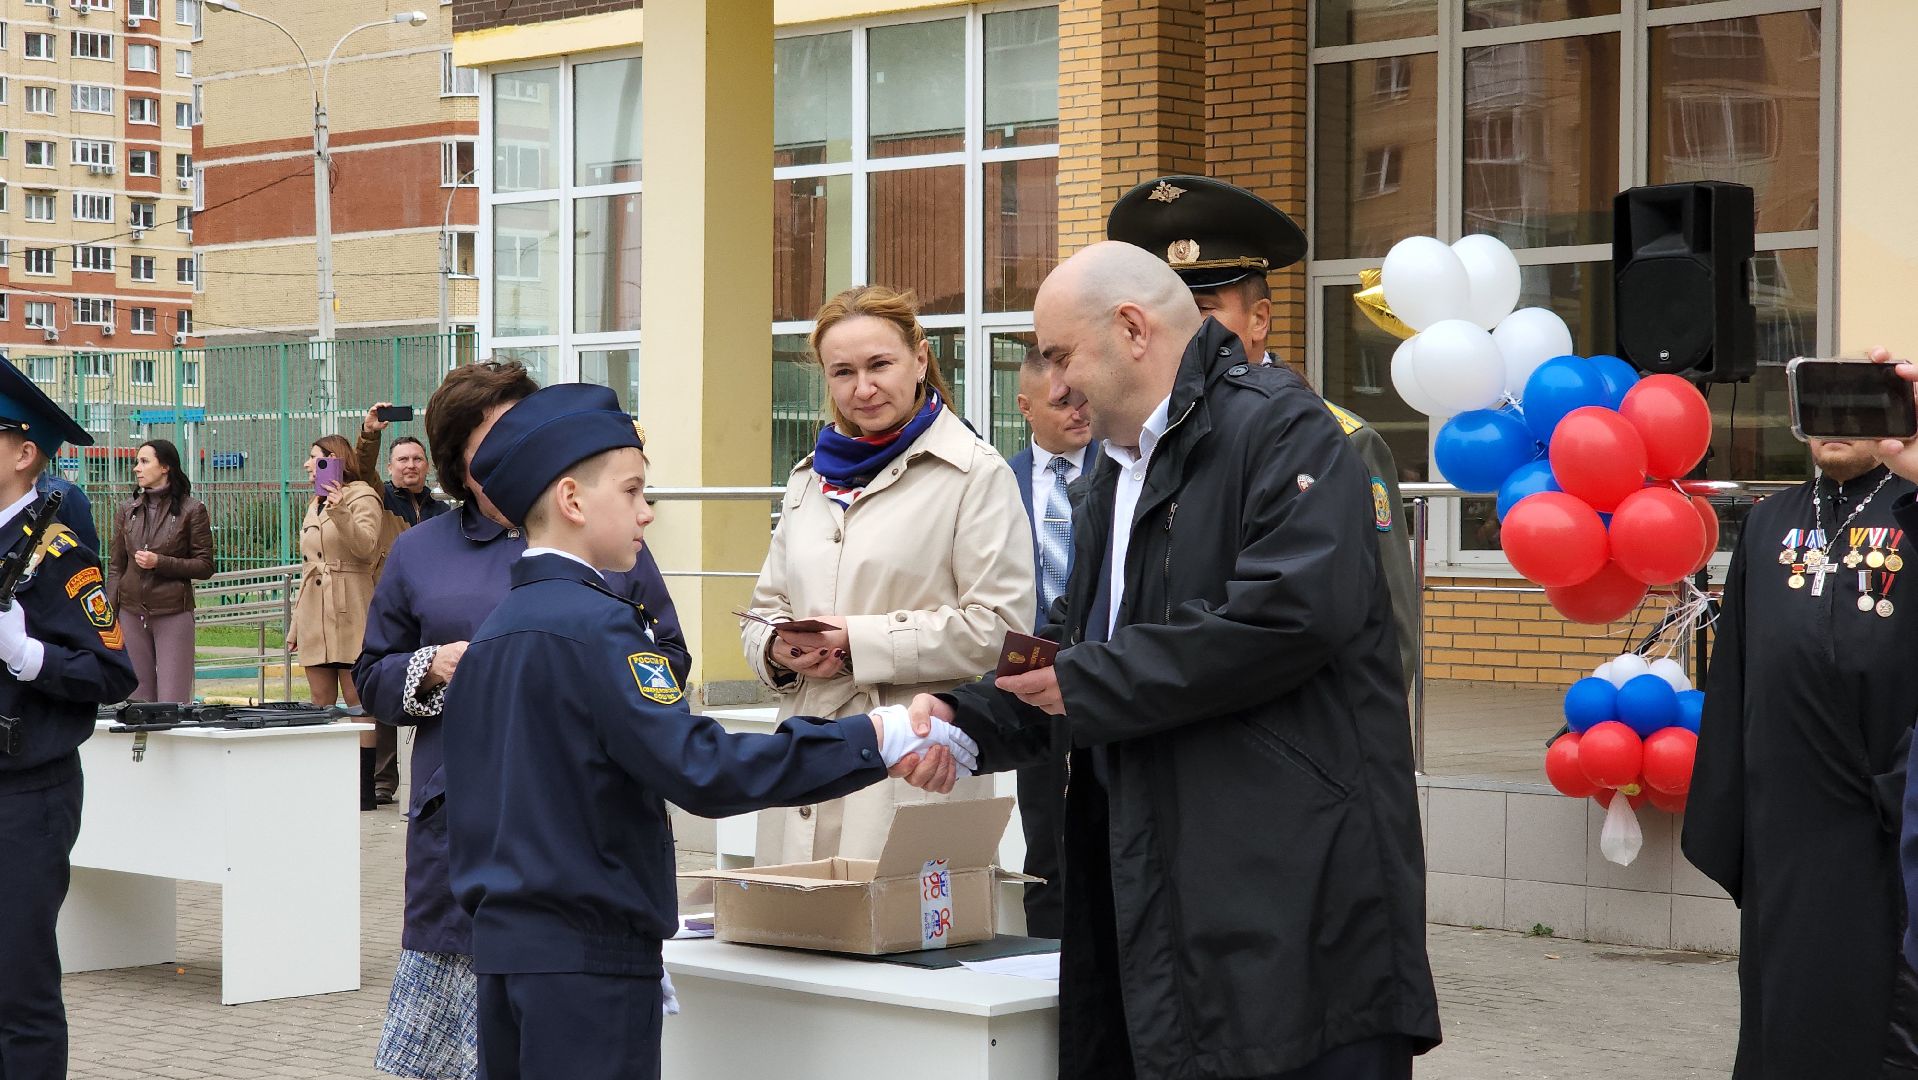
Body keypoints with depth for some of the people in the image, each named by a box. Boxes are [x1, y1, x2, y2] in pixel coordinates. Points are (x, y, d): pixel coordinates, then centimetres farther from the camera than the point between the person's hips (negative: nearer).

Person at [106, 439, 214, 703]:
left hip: (173, 614, -4)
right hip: (132, 614, 4)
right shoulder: (127, 511, 10)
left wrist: (161, 562, -15)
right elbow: (115, 567, 11)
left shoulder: (191, 510, -2)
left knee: (172, 703, -7)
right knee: (138, 699, 5)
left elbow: (205, 566, -3)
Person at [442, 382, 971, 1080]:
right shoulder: (593, 624, -15)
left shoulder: (492, 633, 12)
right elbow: (698, 768, -24)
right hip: (587, 956, -9)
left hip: (501, 943, 9)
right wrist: (874, 743, -23)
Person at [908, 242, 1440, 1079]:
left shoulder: (1278, 426, -9)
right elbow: (1077, 647, 26)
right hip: (1161, 888, 9)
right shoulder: (1116, 474, 21)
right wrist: (972, 721, 5)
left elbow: (1294, 614, -23)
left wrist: (1091, 682, -13)